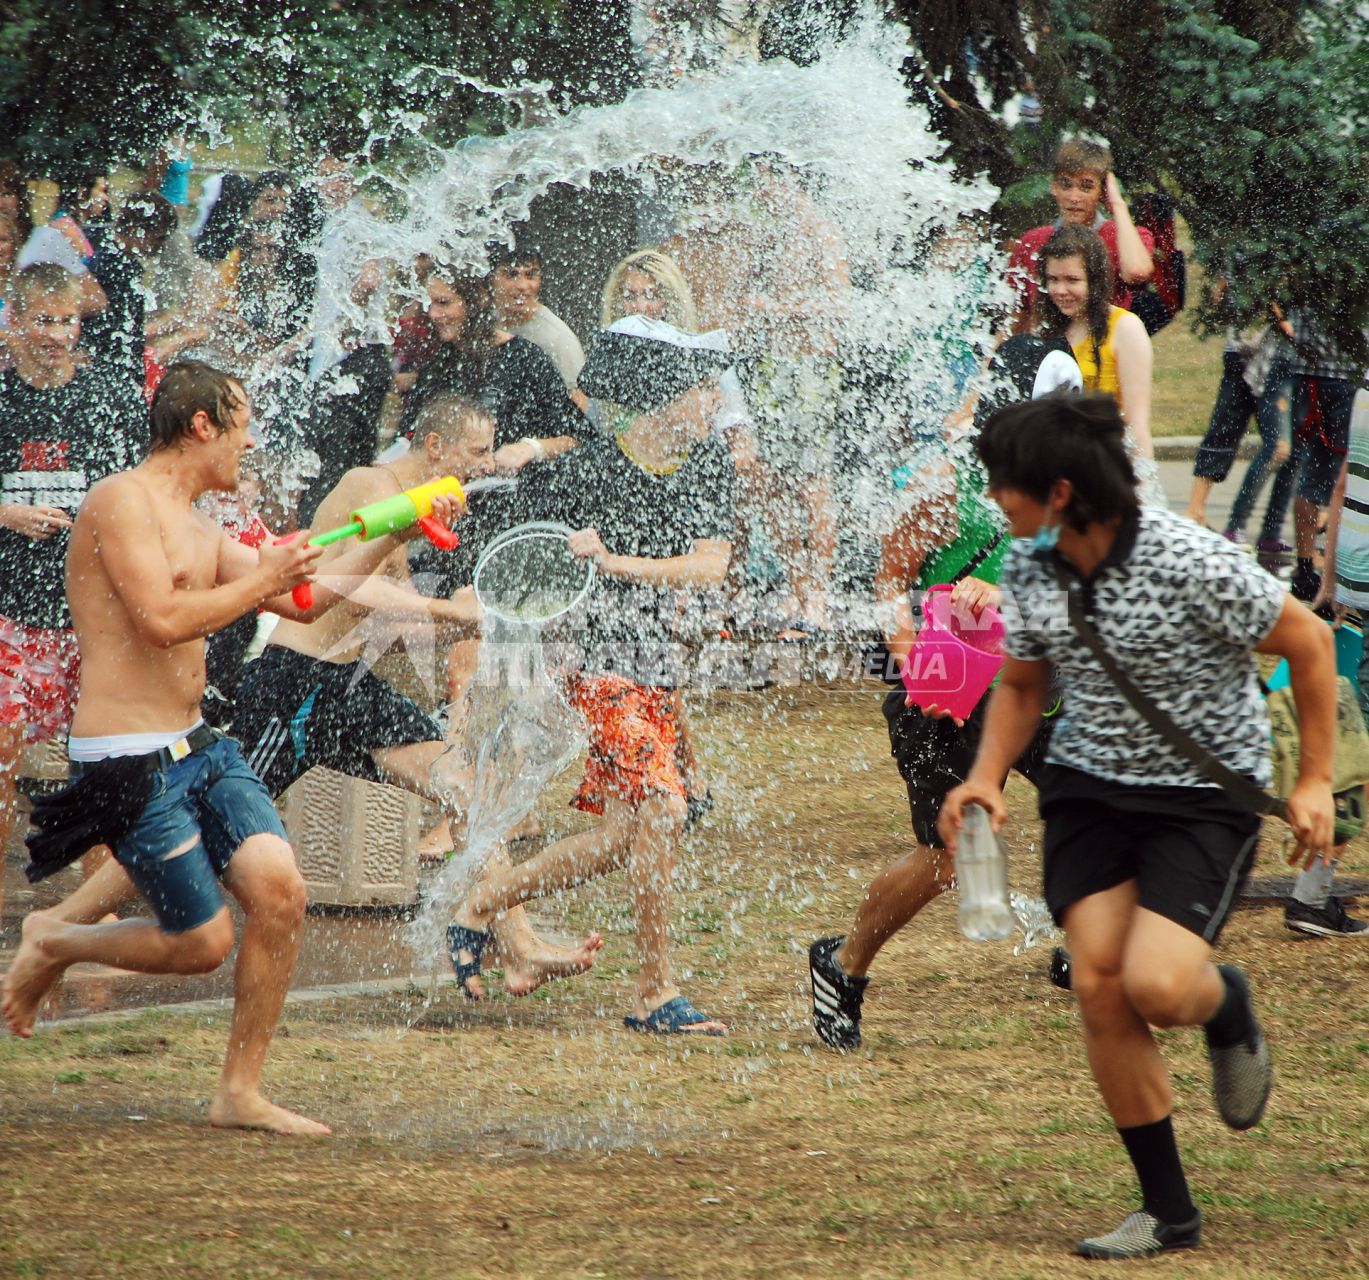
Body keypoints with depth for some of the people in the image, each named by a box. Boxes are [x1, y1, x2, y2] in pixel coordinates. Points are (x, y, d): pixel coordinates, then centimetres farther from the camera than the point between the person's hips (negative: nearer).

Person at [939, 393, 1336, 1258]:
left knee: (1155, 985, -22)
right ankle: (1168, 1212, 4)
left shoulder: (1190, 562, -22)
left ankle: (1228, 1009, 19)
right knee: (1099, 984, -8)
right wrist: (987, 778, -2)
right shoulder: (1029, 568, -2)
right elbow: (1022, 687, 15)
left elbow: (1309, 642, -10)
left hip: (1207, 792, -6)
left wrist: (1316, 781, -8)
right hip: (1088, 785, 6)